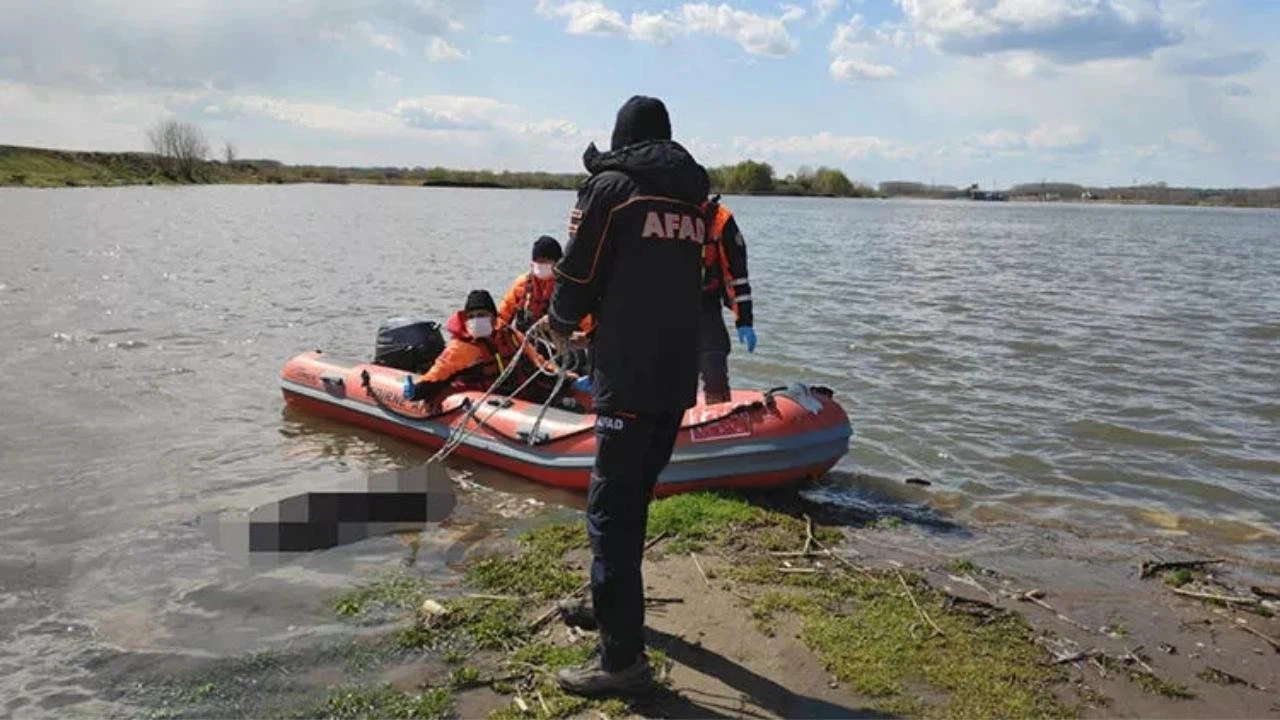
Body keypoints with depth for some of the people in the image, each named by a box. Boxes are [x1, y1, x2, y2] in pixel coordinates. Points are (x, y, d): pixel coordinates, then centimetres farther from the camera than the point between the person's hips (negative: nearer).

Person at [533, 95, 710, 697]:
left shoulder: (611, 184, -4)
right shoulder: (691, 198, 14)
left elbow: (580, 273, -4)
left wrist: (561, 322, 17)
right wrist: (580, 320, 25)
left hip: (630, 374, -7)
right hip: (679, 373, 7)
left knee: (612, 505, -3)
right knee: (634, 494, 20)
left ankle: (623, 657, 0)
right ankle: (613, 604, 36)